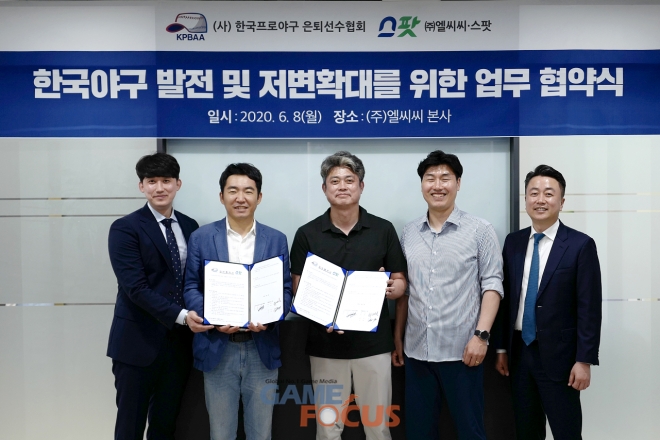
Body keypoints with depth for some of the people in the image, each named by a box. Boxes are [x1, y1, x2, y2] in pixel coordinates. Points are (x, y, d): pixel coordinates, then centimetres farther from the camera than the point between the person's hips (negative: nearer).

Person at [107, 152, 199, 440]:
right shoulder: (125, 228, -7)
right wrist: (181, 315, -23)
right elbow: (135, 287, -16)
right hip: (139, 341, -4)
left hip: (179, 341, 4)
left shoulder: (190, 227, 9)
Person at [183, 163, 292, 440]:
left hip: (262, 348, 1)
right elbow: (192, 287, 1)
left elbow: (285, 289, 3)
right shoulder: (201, 237, 1)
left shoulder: (277, 240, 4)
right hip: (217, 347, 0)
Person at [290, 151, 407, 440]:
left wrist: (390, 289, -18)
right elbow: (298, 289, 1)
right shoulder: (306, 234, -1)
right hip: (325, 345, 0)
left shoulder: (383, 230, 0)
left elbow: (400, 282, 5)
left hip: (373, 342, 0)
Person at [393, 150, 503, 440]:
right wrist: (397, 337, 11)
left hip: (461, 350, -3)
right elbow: (404, 290, 12)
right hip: (416, 351, 4)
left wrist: (481, 334, -14)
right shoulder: (408, 233, 8)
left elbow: (492, 285, -5)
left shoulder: (480, 231, -2)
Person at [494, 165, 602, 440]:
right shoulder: (513, 242, 6)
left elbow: (589, 308, -10)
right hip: (519, 352, 4)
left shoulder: (580, 245, -8)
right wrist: (502, 348, 9)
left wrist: (584, 360, -12)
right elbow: (506, 299, 8)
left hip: (558, 355, -4)